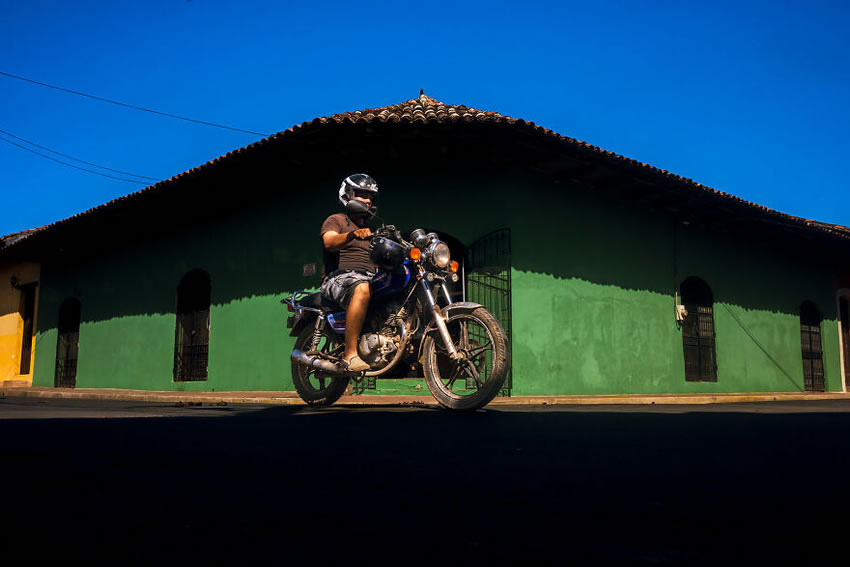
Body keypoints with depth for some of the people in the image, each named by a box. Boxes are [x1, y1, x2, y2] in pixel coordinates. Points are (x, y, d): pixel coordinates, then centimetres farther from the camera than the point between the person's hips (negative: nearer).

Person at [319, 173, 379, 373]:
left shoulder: (369, 229, 31)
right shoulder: (336, 220, 10)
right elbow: (329, 242, -12)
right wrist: (352, 234, -32)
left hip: (371, 278, 7)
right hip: (340, 277, -7)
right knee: (362, 289, -41)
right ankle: (350, 354, -43)